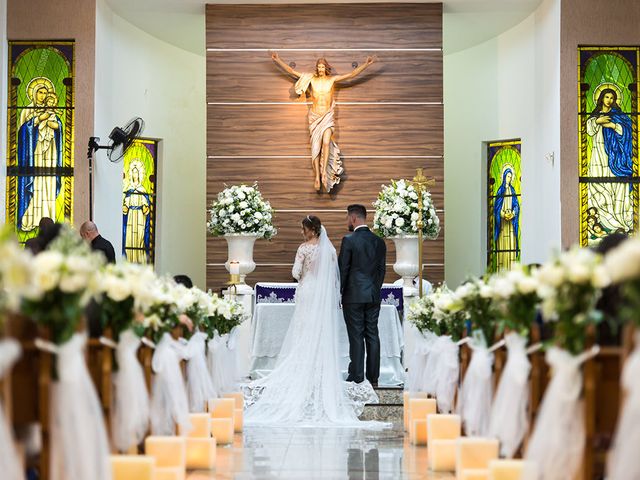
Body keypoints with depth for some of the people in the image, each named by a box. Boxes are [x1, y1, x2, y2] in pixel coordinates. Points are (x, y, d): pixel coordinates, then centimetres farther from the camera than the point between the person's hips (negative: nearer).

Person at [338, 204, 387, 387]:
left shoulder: (349, 240, -10)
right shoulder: (379, 241, 6)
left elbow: (342, 269, -9)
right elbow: (382, 269, 9)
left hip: (354, 296, -5)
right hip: (374, 296, 5)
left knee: (356, 337, -1)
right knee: (372, 335, 8)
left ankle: (357, 378, 2)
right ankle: (373, 377, 11)